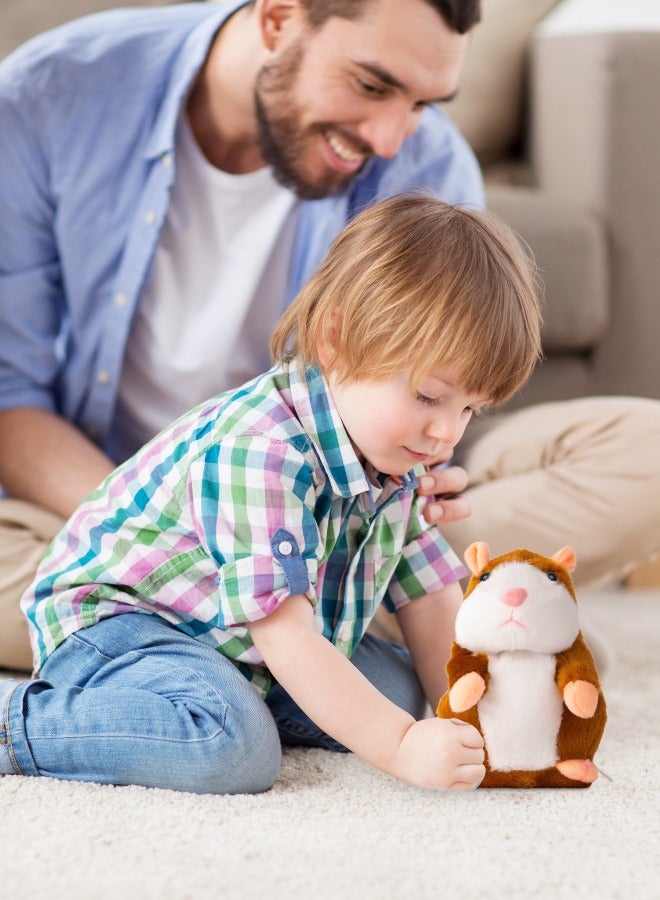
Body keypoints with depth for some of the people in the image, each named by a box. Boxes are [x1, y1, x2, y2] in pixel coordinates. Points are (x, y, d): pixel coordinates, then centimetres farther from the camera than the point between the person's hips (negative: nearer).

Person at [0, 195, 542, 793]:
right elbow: (285, 637, -34)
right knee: (232, 747, -35)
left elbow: (431, 607, 7)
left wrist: (469, 716, -5)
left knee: (398, 690, 3)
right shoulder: (260, 453, -32)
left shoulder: (392, 462, -1)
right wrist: (402, 747, -36)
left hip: (243, 650, 10)